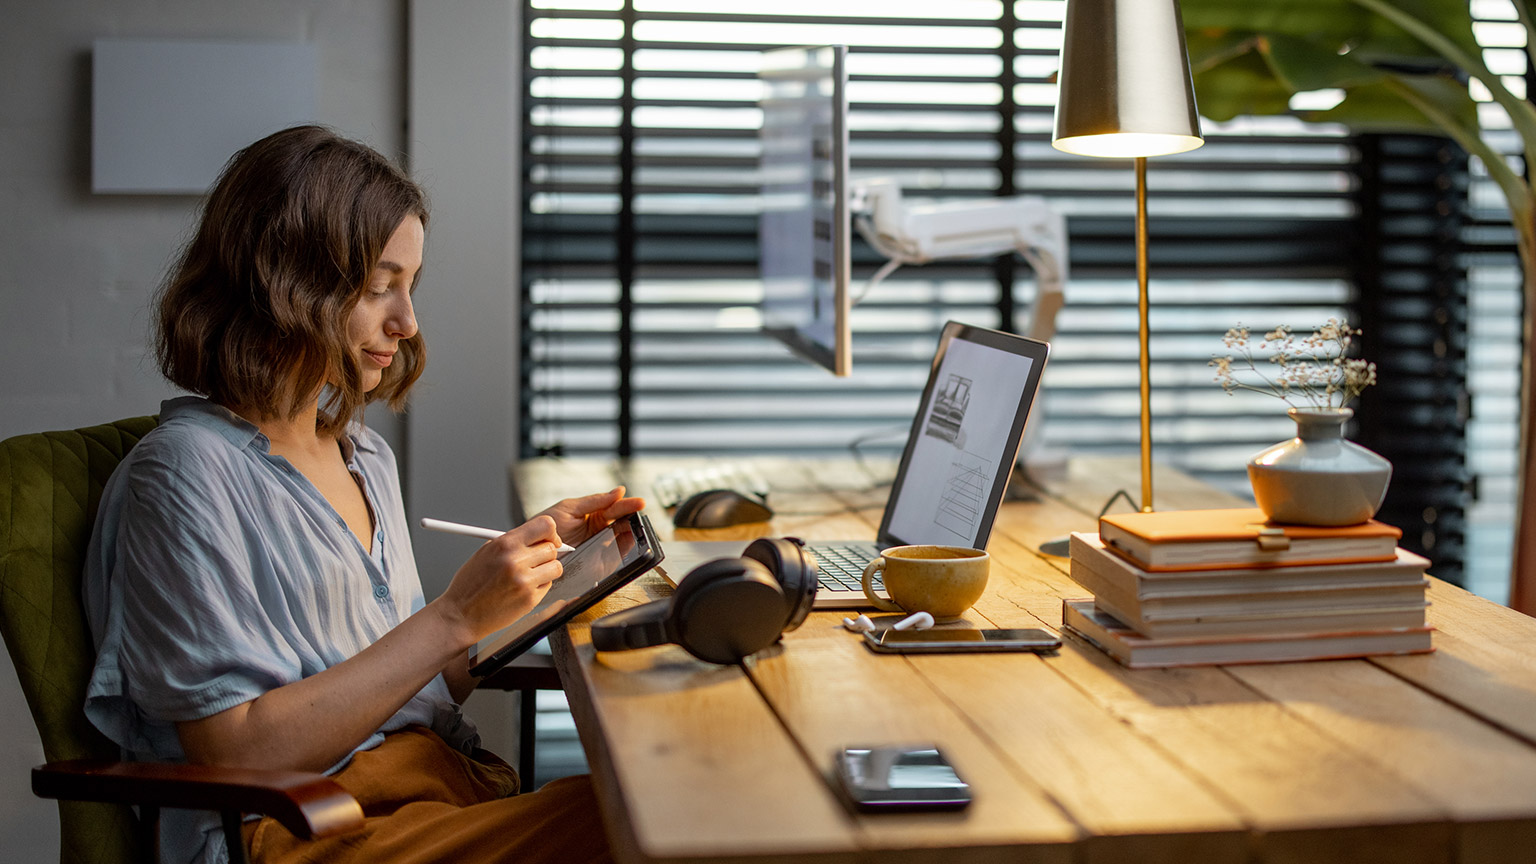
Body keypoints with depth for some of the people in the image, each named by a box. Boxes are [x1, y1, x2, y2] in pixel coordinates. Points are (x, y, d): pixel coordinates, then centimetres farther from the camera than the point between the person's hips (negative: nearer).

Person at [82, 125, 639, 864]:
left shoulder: (364, 455, 17)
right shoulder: (185, 471, -8)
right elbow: (235, 753, -14)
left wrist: (538, 555, 9)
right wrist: (454, 618, -14)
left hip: (446, 788, 8)